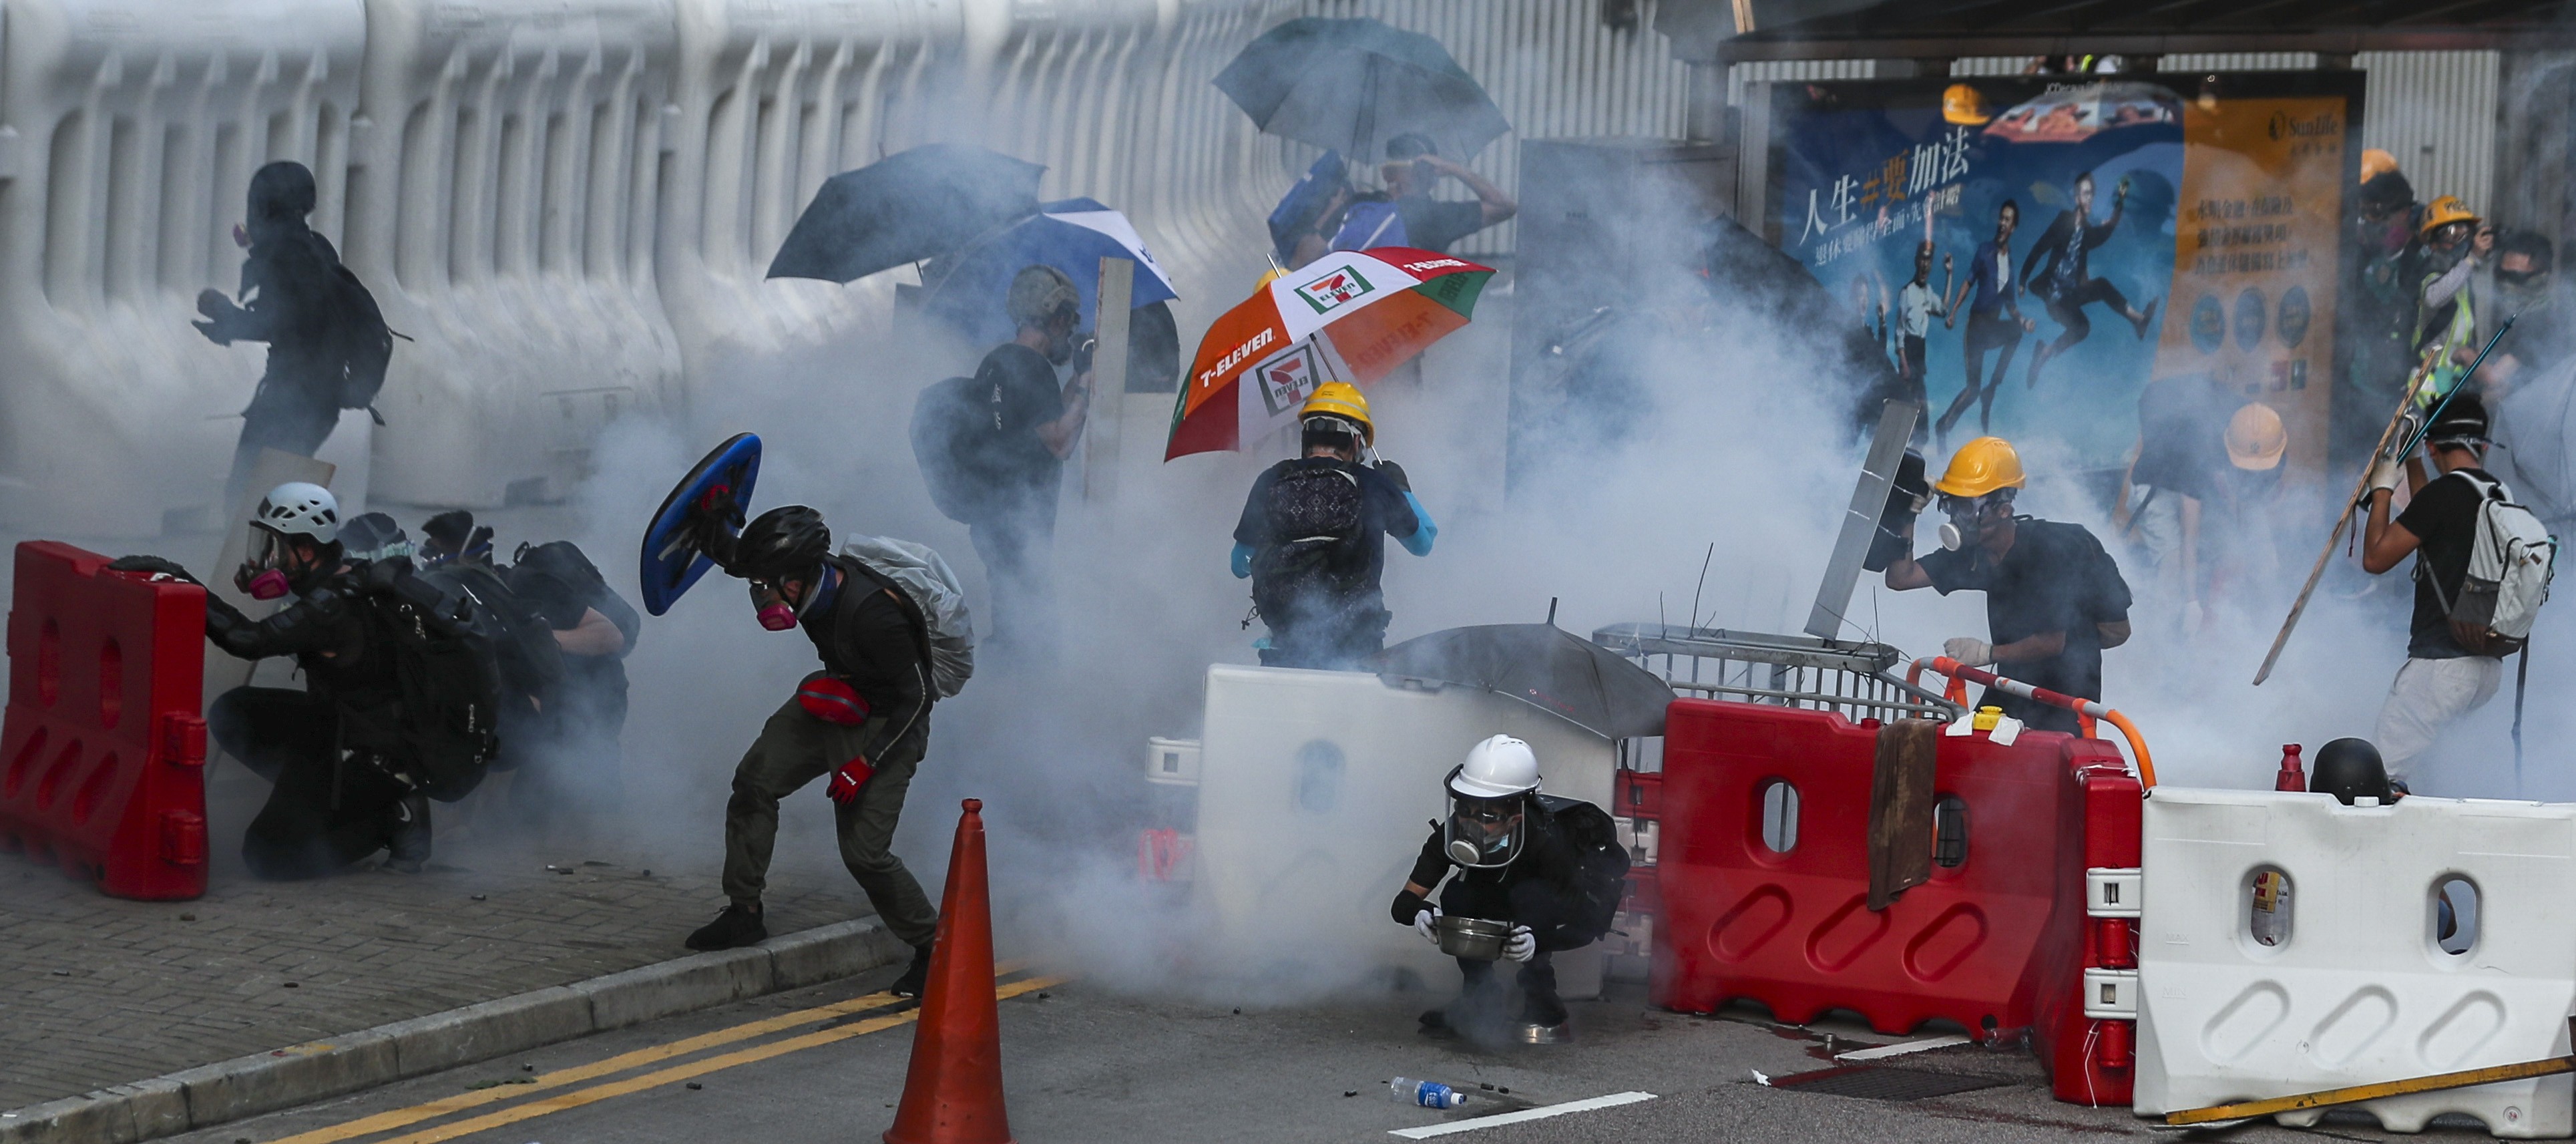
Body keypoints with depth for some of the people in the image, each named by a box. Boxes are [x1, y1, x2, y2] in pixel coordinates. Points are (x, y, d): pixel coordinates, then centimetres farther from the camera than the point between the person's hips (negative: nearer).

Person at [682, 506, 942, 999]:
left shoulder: (870, 614, -36)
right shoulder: (814, 579, -13)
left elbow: (915, 698, -25)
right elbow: (731, 556, 8)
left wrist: (866, 764, -25)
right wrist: (706, 522, -11)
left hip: (886, 723, -8)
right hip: (830, 702, 8)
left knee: (864, 852, -11)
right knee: (754, 782, 4)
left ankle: (933, 945, 7)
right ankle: (744, 912, 14)